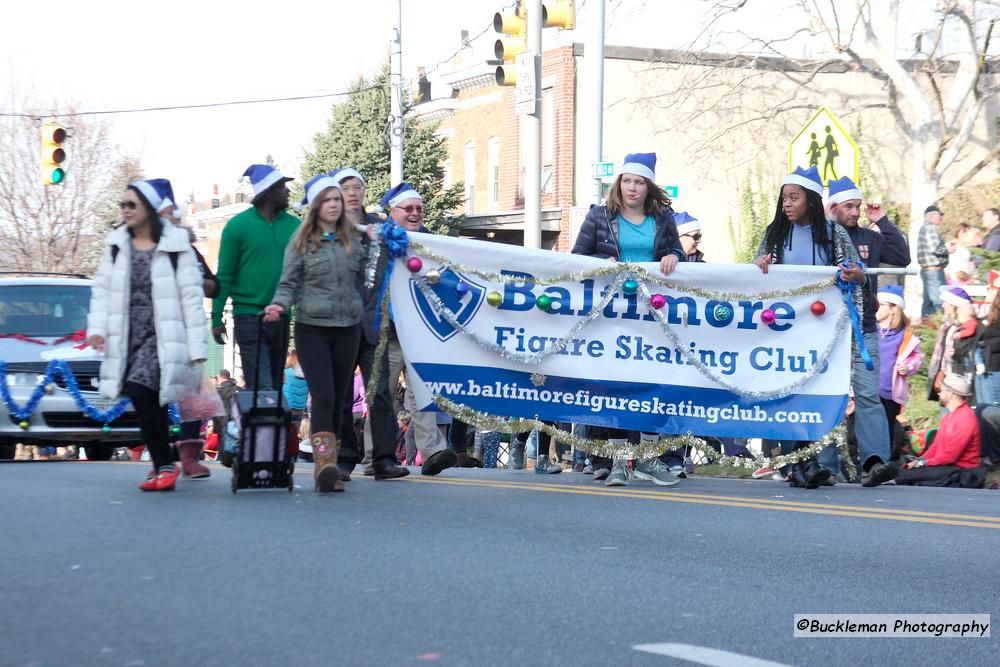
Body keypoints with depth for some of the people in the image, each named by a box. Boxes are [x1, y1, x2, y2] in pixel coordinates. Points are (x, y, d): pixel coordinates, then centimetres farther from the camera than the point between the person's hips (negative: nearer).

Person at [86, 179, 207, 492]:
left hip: (162, 337, -5)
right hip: (128, 337, 5)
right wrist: (97, 328, -5)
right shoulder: (116, 245, 13)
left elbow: (191, 298, -3)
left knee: (140, 390, -22)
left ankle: (164, 464, -11)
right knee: (147, 402, 6)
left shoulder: (175, 246, -1)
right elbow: (102, 289, 11)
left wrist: (196, 349, -7)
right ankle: (162, 466, 18)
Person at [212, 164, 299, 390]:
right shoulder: (238, 225, -3)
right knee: (261, 389, -13)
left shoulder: (294, 226, 7)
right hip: (249, 316, -4)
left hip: (281, 318, 4)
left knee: (274, 386, 10)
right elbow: (224, 276, -1)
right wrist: (217, 318, -4)